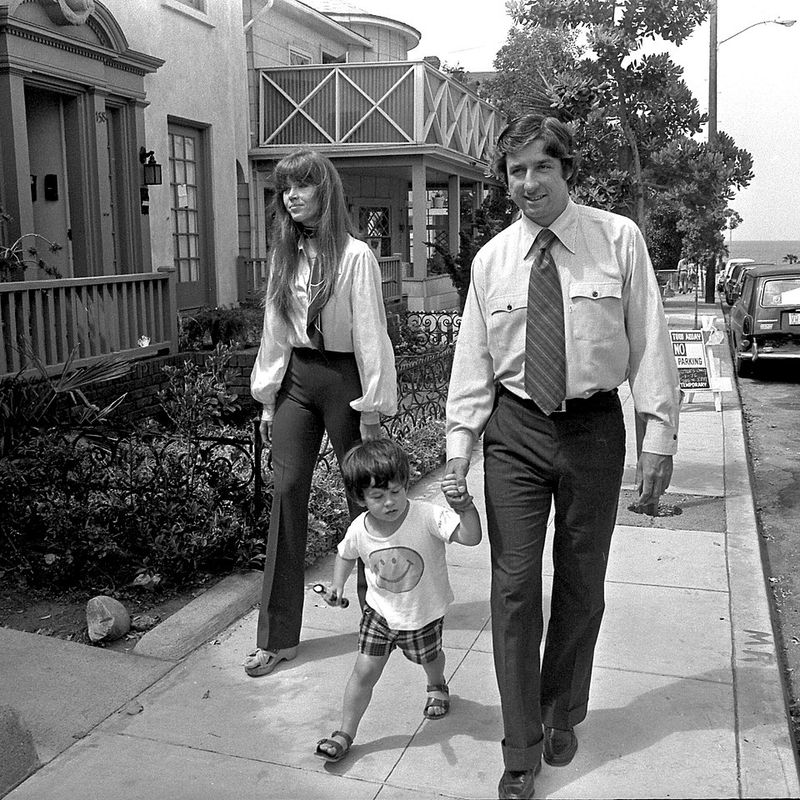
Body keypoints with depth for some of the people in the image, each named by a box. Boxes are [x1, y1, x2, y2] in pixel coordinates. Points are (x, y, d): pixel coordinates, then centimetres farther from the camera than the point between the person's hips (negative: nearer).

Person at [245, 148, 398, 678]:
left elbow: (370, 334, -11)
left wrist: (372, 409, -12)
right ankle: (278, 636, 9)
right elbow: (275, 331, 12)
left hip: (343, 377, -5)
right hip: (296, 379, 6)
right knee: (286, 493, 2)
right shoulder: (285, 254, 8)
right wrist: (268, 398, 12)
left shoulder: (354, 255, -10)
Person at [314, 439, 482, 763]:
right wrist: (338, 582, -6)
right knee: (364, 672, 2)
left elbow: (471, 537, -42)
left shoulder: (427, 516, -31)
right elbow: (345, 554, 6)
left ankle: (437, 686, 61)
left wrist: (465, 506, -56)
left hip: (424, 614, -1)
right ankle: (345, 733, 21)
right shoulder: (359, 530, -18)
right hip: (380, 612, 1)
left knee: (429, 659, 25)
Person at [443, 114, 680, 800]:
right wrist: (459, 448, -2)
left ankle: (562, 717, 36)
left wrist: (659, 434, -9)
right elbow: (473, 360, 4)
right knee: (515, 586, 1)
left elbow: (650, 341, -3)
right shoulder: (491, 259, 4)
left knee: (582, 583, 12)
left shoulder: (619, 239, -2)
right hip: (515, 430, 1)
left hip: (594, 428, -1)